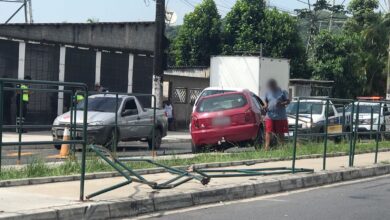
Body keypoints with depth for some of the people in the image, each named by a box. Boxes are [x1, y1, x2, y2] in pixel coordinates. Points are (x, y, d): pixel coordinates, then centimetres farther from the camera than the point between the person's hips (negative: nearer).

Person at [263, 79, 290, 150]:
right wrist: (266, 106, -1)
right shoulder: (268, 93, 11)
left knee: (280, 133, 5)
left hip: (280, 117, -2)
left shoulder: (282, 92, -1)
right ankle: (267, 147, -7)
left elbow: (288, 101, -2)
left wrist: (281, 104, -21)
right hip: (270, 116, 2)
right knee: (268, 132, -6)